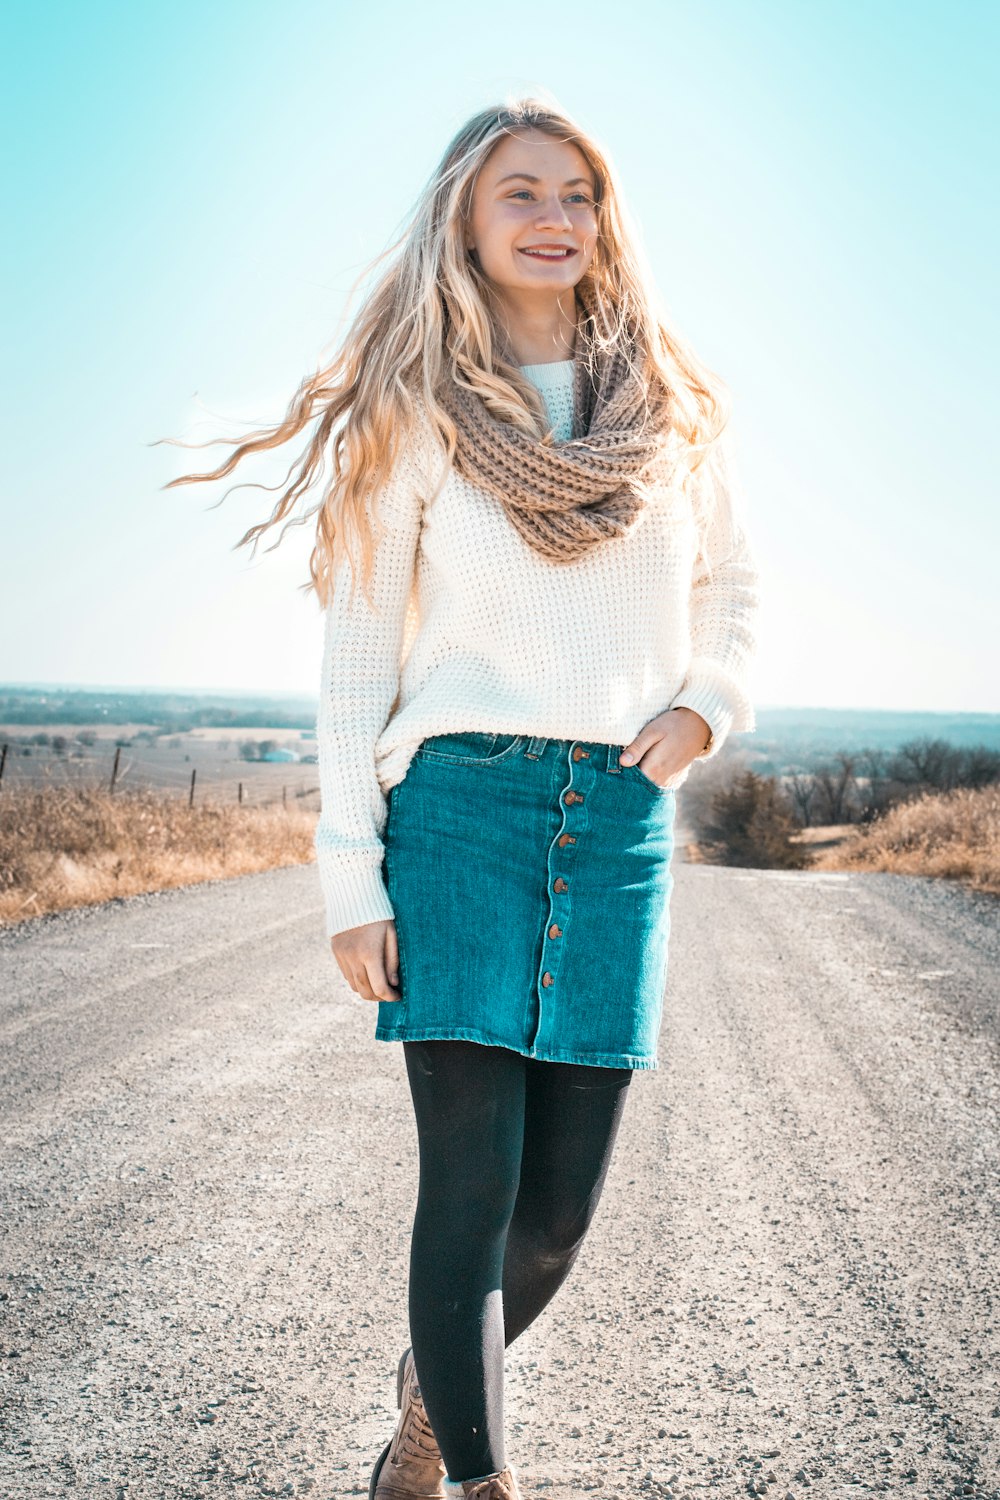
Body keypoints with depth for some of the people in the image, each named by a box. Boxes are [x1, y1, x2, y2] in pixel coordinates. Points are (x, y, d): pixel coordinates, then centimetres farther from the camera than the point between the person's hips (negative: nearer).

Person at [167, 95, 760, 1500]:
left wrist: (705, 706, 3)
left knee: (561, 1205, 5)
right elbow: (357, 648, 0)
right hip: (465, 804, -2)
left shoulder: (676, 406, 12)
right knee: (470, 1186, -7)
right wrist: (351, 877, -6)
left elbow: (733, 587, 24)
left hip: (622, 819, 3)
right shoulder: (420, 413, 3)